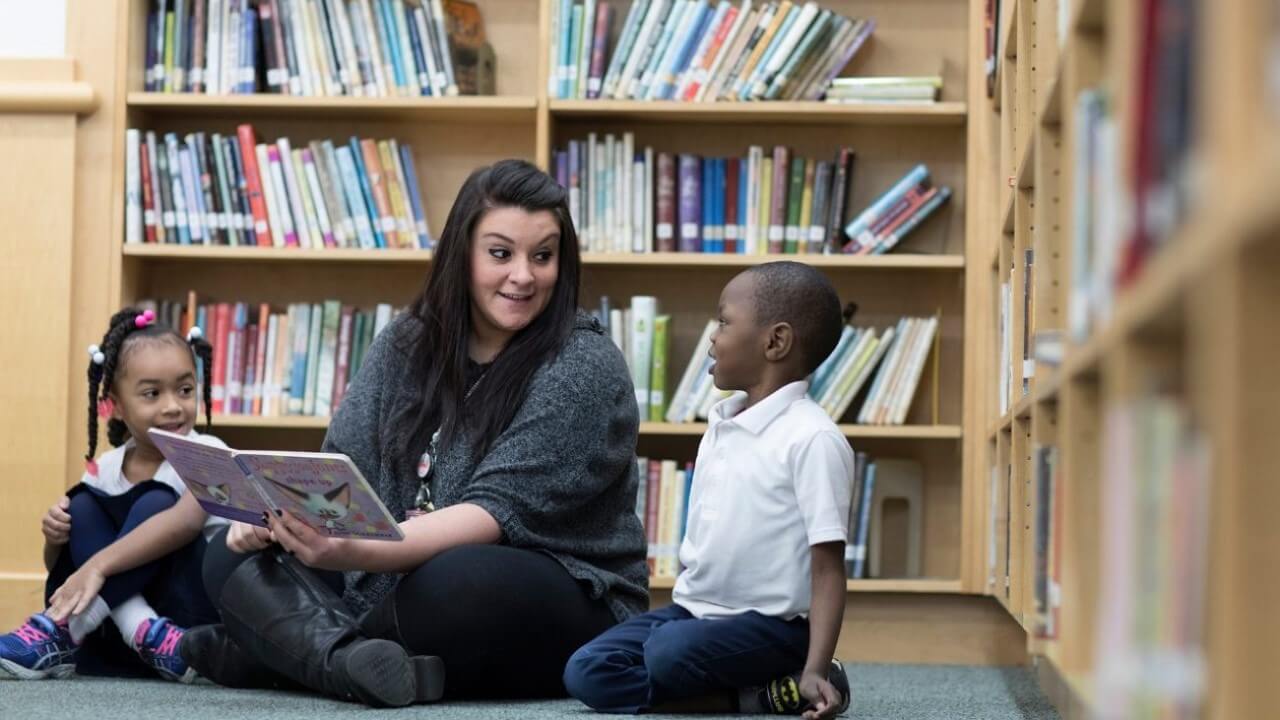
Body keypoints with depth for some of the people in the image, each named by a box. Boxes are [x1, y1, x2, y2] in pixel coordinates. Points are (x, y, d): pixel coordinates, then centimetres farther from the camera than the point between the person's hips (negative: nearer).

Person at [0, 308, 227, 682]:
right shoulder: (107, 469, 6)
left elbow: (186, 521, -33)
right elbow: (58, 568, 11)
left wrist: (97, 566, -42)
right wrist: (57, 539, -15)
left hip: (198, 609, -4)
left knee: (155, 504, -24)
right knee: (82, 506, -13)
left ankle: (57, 633, -34)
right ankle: (145, 635, -34)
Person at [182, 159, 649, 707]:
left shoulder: (584, 367, -12)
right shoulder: (407, 343, 7)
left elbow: (498, 512, -21)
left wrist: (349, 552, -36)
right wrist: (275, 510, -20)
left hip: (566, 612, -6)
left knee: (458, 583, -37)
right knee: (234, 558, -8)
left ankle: (283, 652, -18)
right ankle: (351, 661, -34)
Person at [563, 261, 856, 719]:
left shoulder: (811, 439, -15)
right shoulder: (720, 425, 12)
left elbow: (828, 567, -18)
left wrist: (816, 670, -26)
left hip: (768, 623, -9)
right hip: (695, 608, 9)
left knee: (669, 652, -35)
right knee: (587, 672, -12)